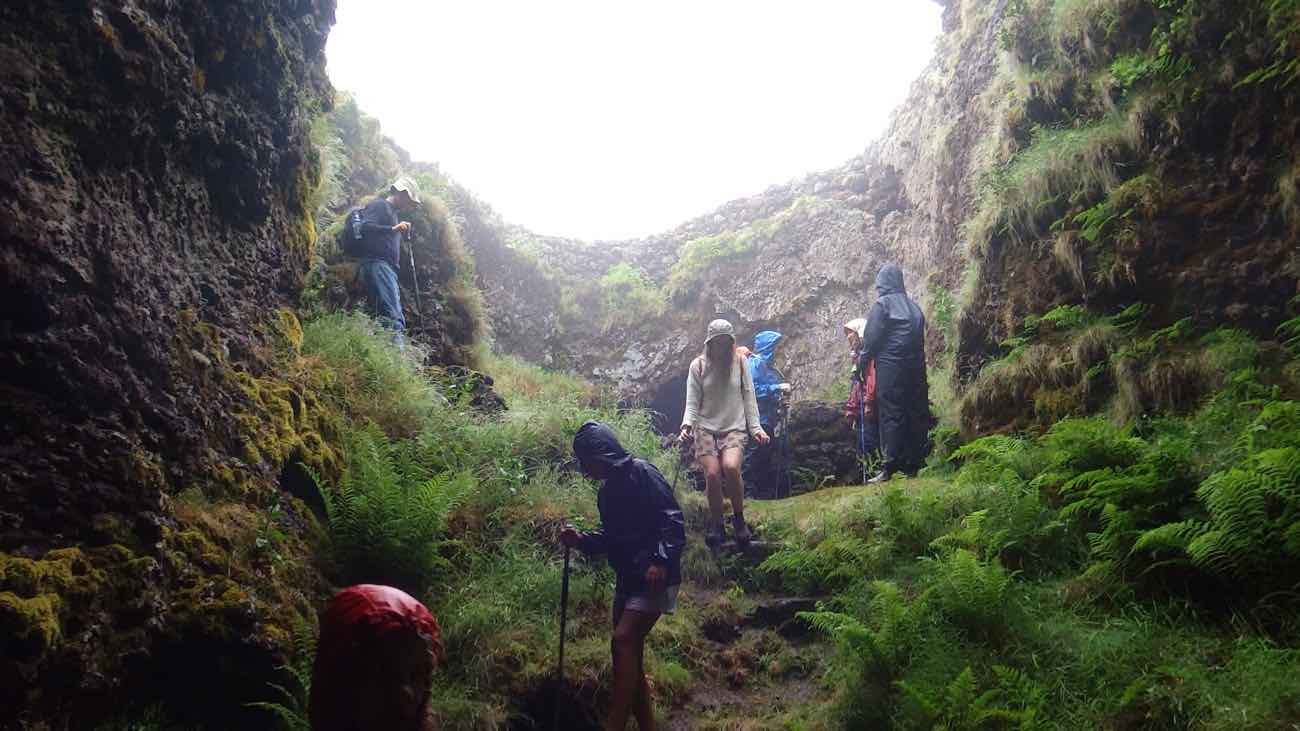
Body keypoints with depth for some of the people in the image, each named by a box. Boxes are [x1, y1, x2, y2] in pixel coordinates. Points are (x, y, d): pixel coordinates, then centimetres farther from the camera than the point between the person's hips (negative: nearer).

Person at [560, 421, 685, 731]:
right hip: (628, 578, 9)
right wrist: (581, 540, 6)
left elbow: (673, 520, -17)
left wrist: (661, 561, -29)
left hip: (654, 577, -9)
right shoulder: (607, 489, 15)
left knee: (623, 640, -21)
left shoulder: (641, 473, -10)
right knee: (630, 653, 8)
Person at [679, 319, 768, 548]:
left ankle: (739, 518, -4)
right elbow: (692, 402, 2)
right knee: (712, 474, -15)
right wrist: (687, 425, -14)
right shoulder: (698, 365, 3)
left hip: (734, 427, 0)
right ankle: (716, 525, 7)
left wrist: (756, 427, 0)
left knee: (731, 467, -26)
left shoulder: (740, 362, 5)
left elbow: (748, 398, 7)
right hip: (705, 428, 1)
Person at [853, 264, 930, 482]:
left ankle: (890, 467, -10)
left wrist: (861, 364, 0)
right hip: (916, 367, 6)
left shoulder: (882, 304, -3)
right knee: (916, 414, 7)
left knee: (891, 415, -7)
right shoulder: (913, 306, 16)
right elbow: (919, 338, 16)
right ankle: (913, 465, 9)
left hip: (890, 367, -6)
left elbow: (871, 339, -7)